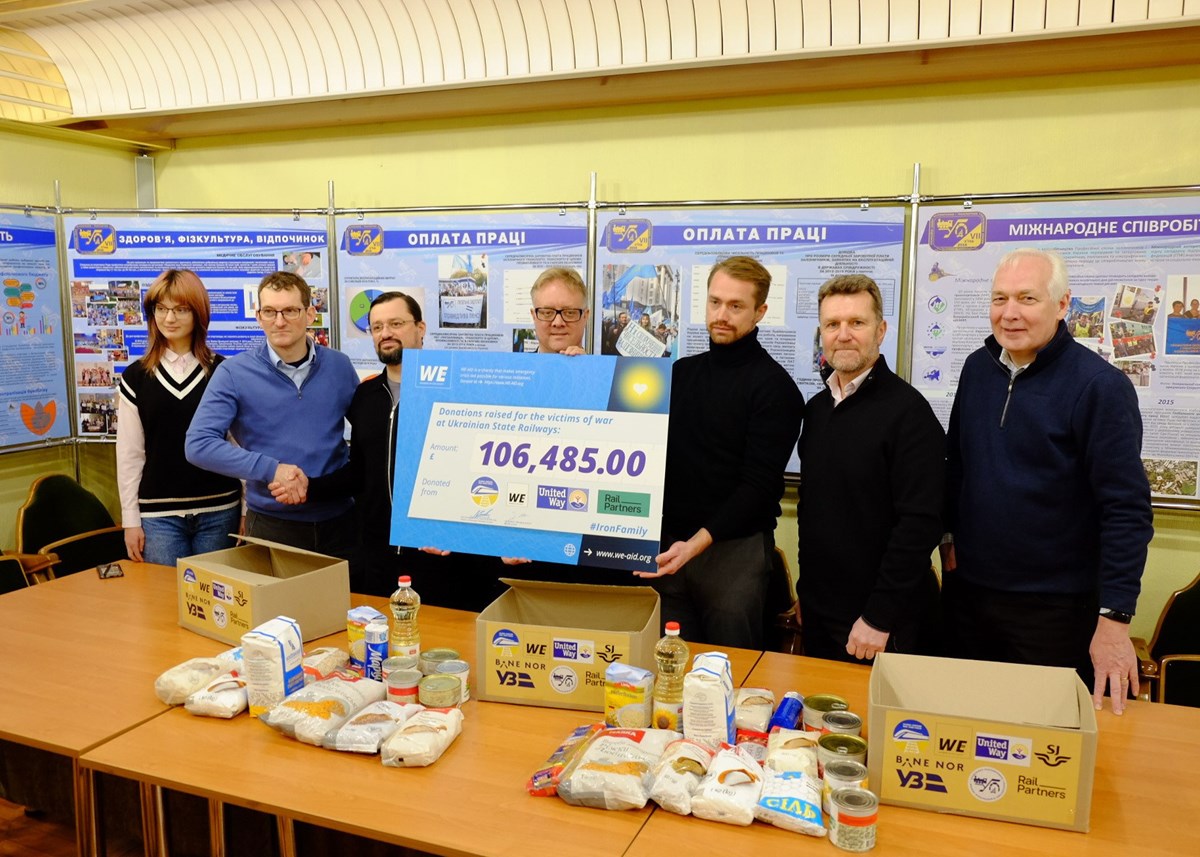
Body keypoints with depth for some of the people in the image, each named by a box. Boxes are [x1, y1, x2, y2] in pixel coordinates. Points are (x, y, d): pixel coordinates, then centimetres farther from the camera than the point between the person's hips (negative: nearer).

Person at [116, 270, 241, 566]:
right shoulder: (136, 376, 4)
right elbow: (129, 454, 4)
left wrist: (247, 511, 0)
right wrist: (130, 519, 2)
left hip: (219, 511, 0)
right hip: (159, 514, 1)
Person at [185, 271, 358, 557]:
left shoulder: (339, 365, 1)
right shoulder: (234, 373, -7)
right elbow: (198, 445, -14)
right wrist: (270, 469, -21)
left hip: (338, 520, 3)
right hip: (272, 524, -2)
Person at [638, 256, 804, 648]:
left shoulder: (774, 386, -7)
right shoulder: (682, 372, 12)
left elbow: (759, 485, -13)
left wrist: (697, 542, -21)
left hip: (734, 548, -5)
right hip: (669, 545, 5)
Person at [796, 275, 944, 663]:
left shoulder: (908, 411, -15)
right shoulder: (817, 408, 7)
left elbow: (920, 524, -19)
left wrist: (880, 617, -20)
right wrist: (807, 587, 13)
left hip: (883, 623, -6)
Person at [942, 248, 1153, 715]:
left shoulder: (1100, 386, -14)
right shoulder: (977, 367, 2)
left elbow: (1127, 508, -16)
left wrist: (1115, 618, -20)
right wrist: (949, 537, 10)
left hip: (1055, 607, -5)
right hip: (967, 592, 5)